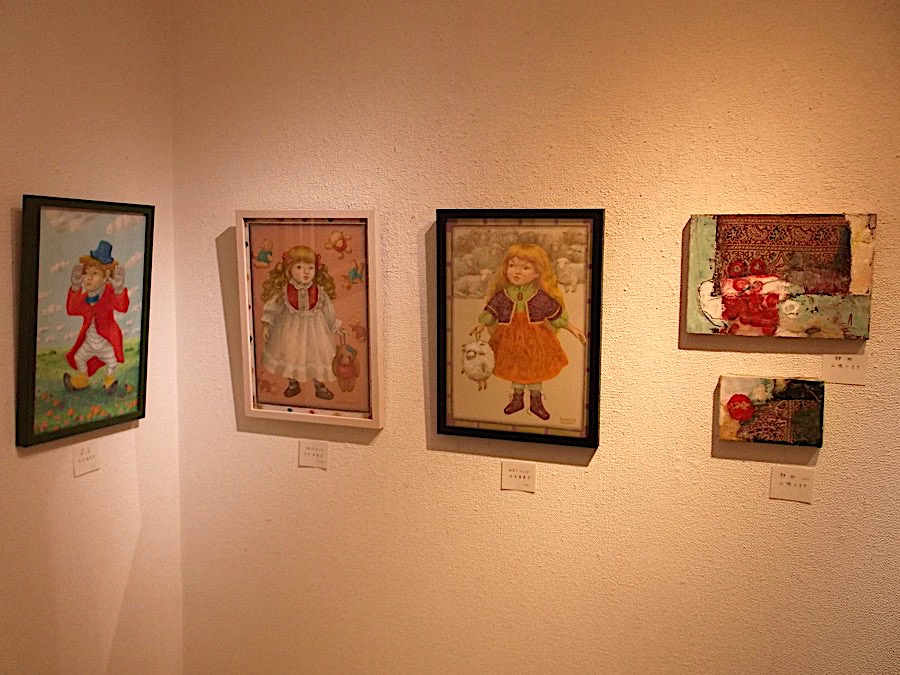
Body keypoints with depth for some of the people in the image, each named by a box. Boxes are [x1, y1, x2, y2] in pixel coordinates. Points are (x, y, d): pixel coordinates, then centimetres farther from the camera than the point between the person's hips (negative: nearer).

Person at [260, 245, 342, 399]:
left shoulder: (319, 291, -13)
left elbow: (328, 309, 0)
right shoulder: (284, 291, -16)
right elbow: (272, 307, -6)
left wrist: (335, 325, 8)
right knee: (290, 354, 13)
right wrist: (266, 325, -7)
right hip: (291, 328, 0)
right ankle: (293, 383, 36)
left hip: (314, 328, 0)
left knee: (316, 354, 9)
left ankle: (319, 385, 29)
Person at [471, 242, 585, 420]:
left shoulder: (541, 296, -13)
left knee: (536, 370, 13)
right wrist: (482, 325, -13)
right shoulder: (502, 295, -11)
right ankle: (517, 398, 37)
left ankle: (536, 401, 32)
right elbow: (490, 311, -2)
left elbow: (557, 314, -4)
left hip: (535, 339, -1)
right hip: (511, 338, 1)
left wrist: (571, 328, -2)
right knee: (515, 369, 17)